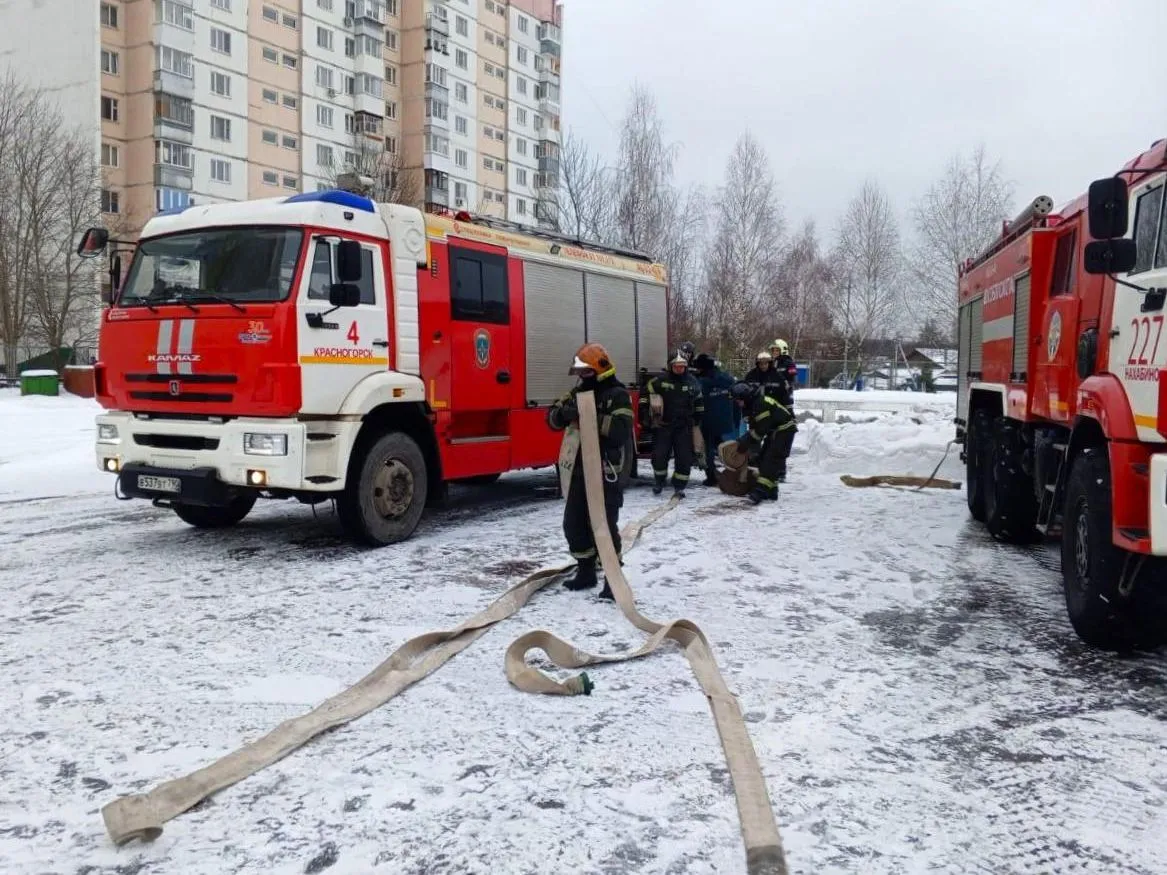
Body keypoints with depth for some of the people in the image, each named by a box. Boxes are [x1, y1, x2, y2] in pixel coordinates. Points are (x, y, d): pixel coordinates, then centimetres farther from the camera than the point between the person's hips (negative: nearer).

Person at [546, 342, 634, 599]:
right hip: (579, 468, 7)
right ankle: (586, 571, 25)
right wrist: (564, 412, -16)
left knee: (604, 525, -7)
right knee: (573, 523, 11)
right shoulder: (579, 392, 12)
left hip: (606, 471, -7)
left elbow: (621, 430, -23)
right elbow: (554, 419, 7)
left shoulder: (618, 395, -9)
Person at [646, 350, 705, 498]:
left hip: (684, 426, 1)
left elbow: (699, 402, 15)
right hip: (663, 425, -1)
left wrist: (697, 419, 13)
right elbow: (646, 393, 3)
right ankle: (659, 481, 27)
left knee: (684, 458, -1)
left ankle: (679, 487, 12)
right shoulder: (661, 380, -6)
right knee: (659, 455, 2)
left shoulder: (692, 382, 2)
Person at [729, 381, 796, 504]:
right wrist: (744, 441, -1)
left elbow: (761, 429, -26)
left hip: (784, 430, -10)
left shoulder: (762, 403, -26)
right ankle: (770, 490, 11)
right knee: (763, 458, 7)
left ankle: (762, 489, -26)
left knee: (772, 459, -18)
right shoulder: (751, 404, 6)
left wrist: (746, 443, -18)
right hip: (774, 430, 10)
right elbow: (754, 427, 11)